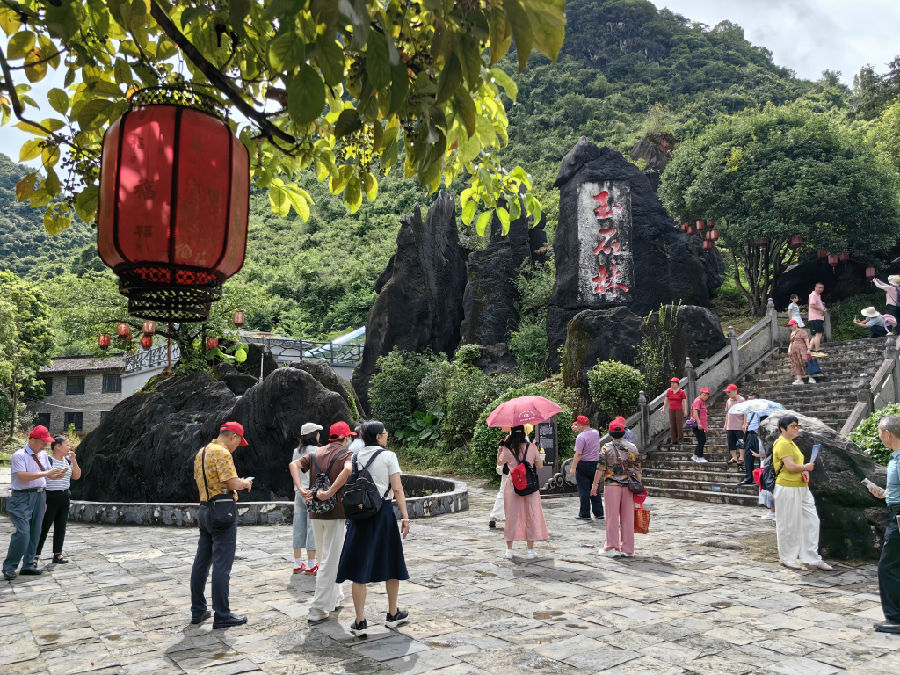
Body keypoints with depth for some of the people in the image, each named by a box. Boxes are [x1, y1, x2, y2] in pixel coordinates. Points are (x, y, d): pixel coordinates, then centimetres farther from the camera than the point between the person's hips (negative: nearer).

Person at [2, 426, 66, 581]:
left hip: (39, 496, 7)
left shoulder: (42, 455, 12)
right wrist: (45, 473, -25)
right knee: (23, 533, -14)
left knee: (35, 533, 10)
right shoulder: (19, 455, -10)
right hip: (22, 498, -7)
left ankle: (28, 565, 19)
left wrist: (57, 474, -4)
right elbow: (21, 476, -21)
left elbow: (49, 473, 19)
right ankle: (9, 567, 2)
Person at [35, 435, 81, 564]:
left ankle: (58, 554, 18)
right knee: (44, 528, -3)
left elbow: (77, 476, 11)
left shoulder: (67, 460, 10)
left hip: (64, 497, 7)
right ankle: (36, 555, 7)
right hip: (50, 496, -7)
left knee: (61, 527, 10)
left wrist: (74, 461, -2)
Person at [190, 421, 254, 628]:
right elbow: (233, 483, -21)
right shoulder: (222, 452, -14)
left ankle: (198, 611, 23)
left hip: (204, 509, 10)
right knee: (222, 565, -5)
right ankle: (222, 616, 0)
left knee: (202, 562, 14)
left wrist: (238, 483, 17)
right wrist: (245, 483, 0)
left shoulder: (201, 453, 15)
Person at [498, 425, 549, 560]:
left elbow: (499, 463, 13)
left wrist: (499, 450, 26)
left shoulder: (507, 450, -6)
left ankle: (509, 550, 15)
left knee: (512, 516, 9)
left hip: (513, 485, 0)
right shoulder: (532, 447, -3)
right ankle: (530, 550, 10)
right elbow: (540, 465, 7)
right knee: (531, 516, 7)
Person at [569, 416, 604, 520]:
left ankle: (585, 514, 4)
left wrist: (573, 468, -18)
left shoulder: (580, 437, -16)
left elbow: (578, 454, -20)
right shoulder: (596, 433, 6)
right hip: (595, 464, 7)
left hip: (583, 465, -7)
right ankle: (599, 513, 16)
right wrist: (578, 430, 27)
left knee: (584, 490, 1)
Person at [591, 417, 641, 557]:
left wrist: (595, 484, -1)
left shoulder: (607, 448, -3)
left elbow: (600, 467, -7)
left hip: (611, 485, -3)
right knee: (627, 517, 7)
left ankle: (612, 547, 7)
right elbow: (637, 469, 6)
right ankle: (628, 549, 13)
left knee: (612, 517, 4)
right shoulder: (632, 447, 6)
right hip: (628, 486, 3)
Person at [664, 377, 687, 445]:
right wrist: (664, 408, 6)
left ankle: (680, 439, 7)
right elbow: (666, 400, 10)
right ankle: (673, 440, 9)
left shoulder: (681, 392, -6)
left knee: (679, 424, -3)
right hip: (671, 410, 3)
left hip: (679, 410, -3)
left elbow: (684, 401, -5)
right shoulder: (669, 391, 3)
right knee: (672, 425, 3)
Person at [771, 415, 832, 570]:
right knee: (789, 524, 1)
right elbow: (791, 466, -23)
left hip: (801, 488, 10)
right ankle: (787, 558, 14)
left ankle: (811, 558, 18)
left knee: (811, 521, 10)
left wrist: (804, 472, 0)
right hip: (787, 489, -10)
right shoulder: (783, 444, -14)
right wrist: (806, 467, -4)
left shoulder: (792, 444, 19)